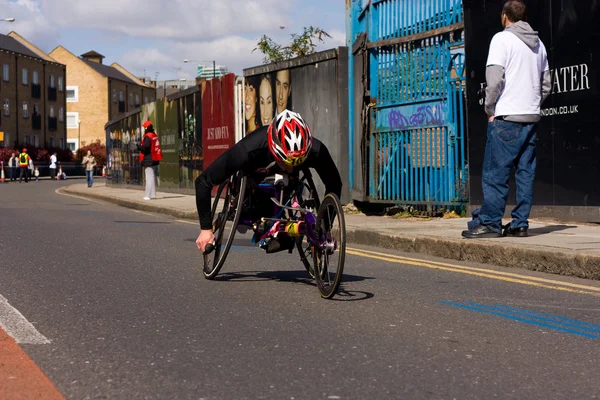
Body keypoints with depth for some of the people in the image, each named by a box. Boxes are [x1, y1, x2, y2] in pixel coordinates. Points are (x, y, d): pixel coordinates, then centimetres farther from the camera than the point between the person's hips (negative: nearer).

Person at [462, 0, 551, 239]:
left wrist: (490, 109, -5)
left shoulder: (502, 39, -5)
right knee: (525, 173, 7)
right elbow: (546, 85, 18)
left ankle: (489, 223, -5)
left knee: (495, 174, -4)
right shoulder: (538, 44, 16)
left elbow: (494, 79, -14)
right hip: (531, 118, 7)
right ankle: (520, 224, 7)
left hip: (507, 117, -7)